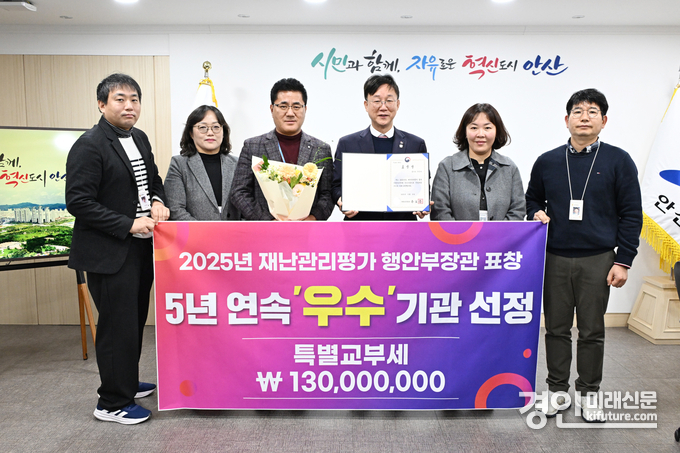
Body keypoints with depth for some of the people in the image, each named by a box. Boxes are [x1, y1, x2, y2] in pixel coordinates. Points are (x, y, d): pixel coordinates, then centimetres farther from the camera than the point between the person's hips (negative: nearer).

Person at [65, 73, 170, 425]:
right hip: (110, 253, -8)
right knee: (118, 326, 0)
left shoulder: (139, 139, 10)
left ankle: (127, 383, 38)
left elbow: (153, 179, 21)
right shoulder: (89, 145, -15)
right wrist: (129, 225, -20)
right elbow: (78, 201, -19)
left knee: (136, 320, 19)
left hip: (142, 247, 8)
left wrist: (158, 201, 0)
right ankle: (112, 403, 18)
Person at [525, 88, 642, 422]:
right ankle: (557, 390, 24)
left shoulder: (618, 161, 1)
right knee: (556, 328, 9)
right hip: (554, 259, 2)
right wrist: (536, 214, -4)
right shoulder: (547, 162, 6)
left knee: (592, 331, 8)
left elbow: (631, 214, 1)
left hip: (598, 260, -1)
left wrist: (623, 260, -4)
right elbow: (532, 199, 20)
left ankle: (588, 392, 25)